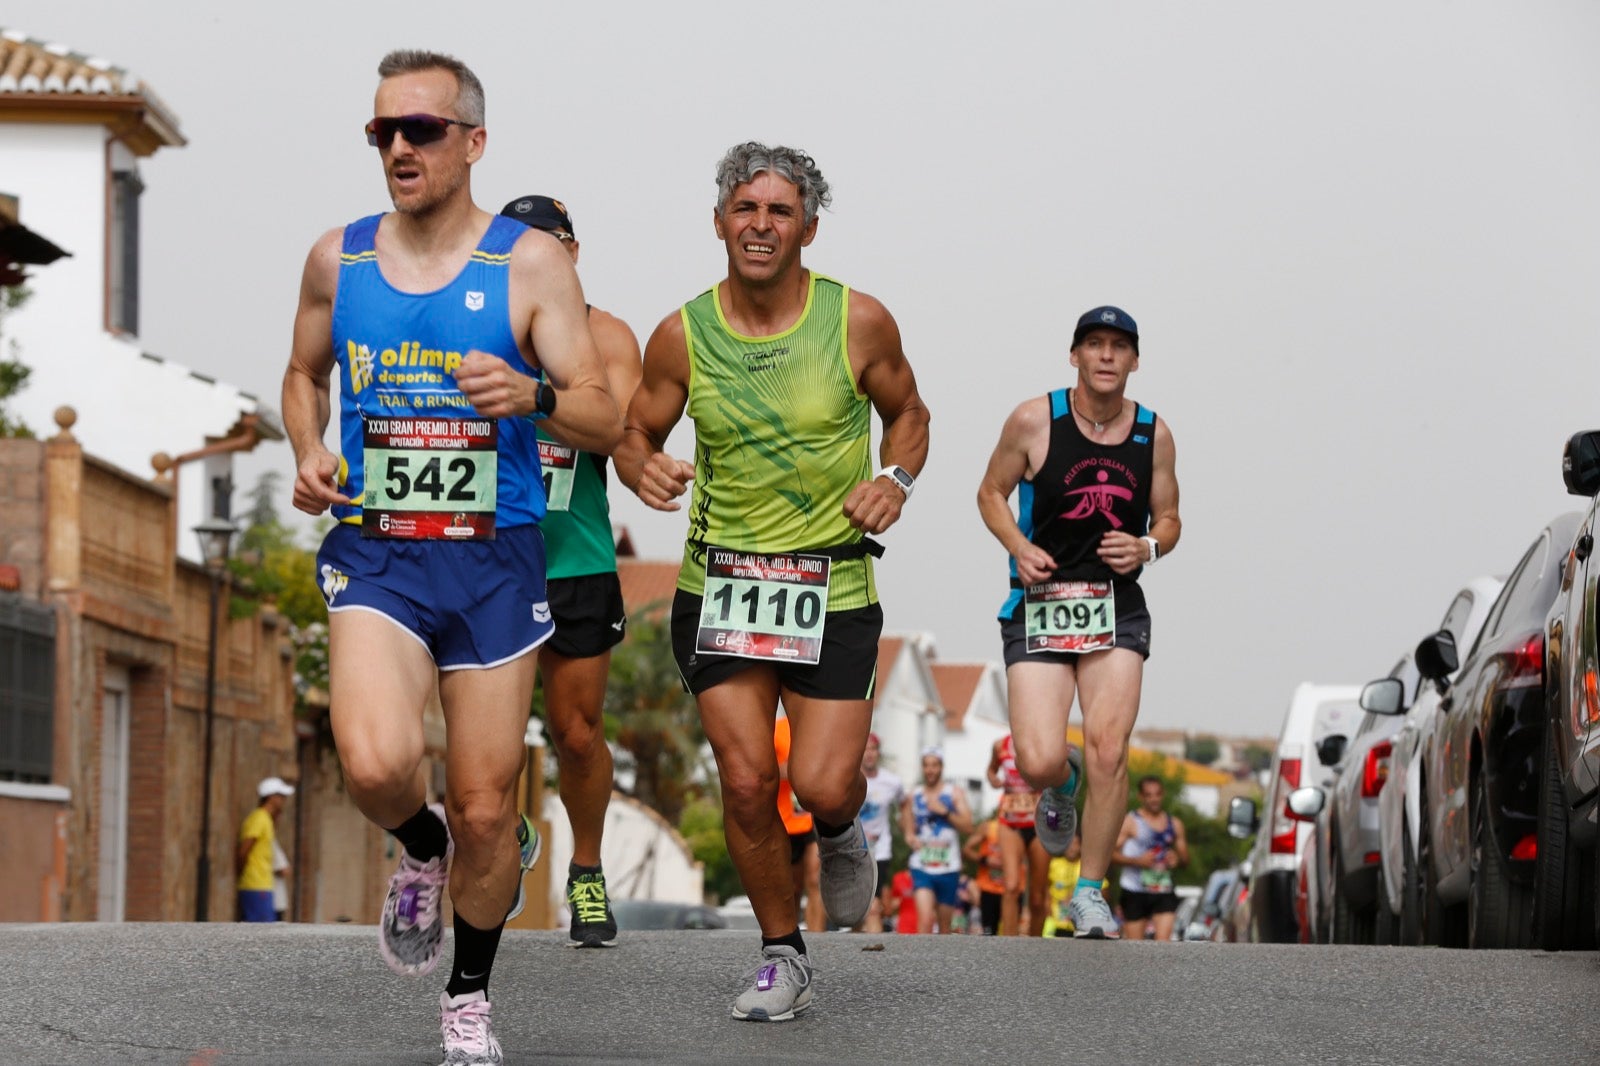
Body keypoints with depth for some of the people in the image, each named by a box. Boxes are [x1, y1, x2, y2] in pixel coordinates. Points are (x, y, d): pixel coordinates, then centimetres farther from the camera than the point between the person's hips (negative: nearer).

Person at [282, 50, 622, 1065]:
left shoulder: (531, 262, -3)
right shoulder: (337, 258, 5)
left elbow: (606, 420, -6)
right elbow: (305, 374, 23)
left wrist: (535, 393, -28)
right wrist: (309, 454, 3)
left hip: (495, 561, -1)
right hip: (375, 556, 1)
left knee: (484, 810, 3)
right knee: (376, 764, -24)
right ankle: (421, 849, 12)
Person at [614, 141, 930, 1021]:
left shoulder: (859, 322, -5)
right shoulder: (681, 337, -3)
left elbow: (907, 414, 10)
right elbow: (635, 435, 9)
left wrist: (896, 478, -10)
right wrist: (644, 471, -14)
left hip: (833, 589, -1)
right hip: (719, 583, 1)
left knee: (821, 784, -10)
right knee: (746, 780, -4)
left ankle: (842, 831, 30)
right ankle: (782, 956, 17)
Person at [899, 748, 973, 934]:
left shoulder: (955, 794, 4)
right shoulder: (913, 798, 10)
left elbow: (967, 826, -5)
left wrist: (944, 811, -14)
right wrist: (910, 837, -1)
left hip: (949, 868, 0)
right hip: (921, 867, 0)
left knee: (945, 923, 9)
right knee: (925, 918, -20)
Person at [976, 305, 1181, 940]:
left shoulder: (1154, 436, 4)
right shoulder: (1034, 421, -4)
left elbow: (1169, 519, 15)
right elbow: (991, 492, 7)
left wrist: (1148, 548, -8)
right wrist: (1019, 547, -11)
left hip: (1117, 607, 2)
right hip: (1039, 604, -1)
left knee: (1108, 748, -15)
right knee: (1038, 763, -13)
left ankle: (1090, 892, 2)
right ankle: (1063, 783, 28)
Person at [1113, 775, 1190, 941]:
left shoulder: (1174, 824, 14)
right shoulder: (1130, 821, 0)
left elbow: (1185, 858, 20)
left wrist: (1177, 860, -4)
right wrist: (1137, 860, -20)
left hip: (1164, 891, 3)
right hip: (1135, 892, -3)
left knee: (1164, 939, -14)